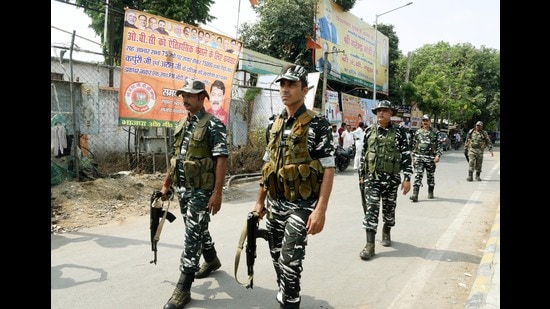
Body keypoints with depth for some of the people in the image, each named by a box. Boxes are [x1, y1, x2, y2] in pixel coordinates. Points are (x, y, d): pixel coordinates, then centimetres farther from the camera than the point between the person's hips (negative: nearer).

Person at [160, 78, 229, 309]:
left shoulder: (213, 125, -13)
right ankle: (212, 260, 45)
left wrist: (217, 192, -22)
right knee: (198, 229, 21)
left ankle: (183, 289, 4)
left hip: (201, 191, -8)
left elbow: (221, 160, -17)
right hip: (182, 189, 8)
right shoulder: (181, 124, 11)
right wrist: (166, 184, 18)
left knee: (192, 236, -4)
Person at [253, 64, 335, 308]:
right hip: (274, 204, 7)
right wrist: (260, 201, 16)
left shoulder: (317, 124, -11)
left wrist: (320, 209, -21)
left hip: (301, 206, -6)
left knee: (289, 261, -8)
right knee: (277, 257, 17)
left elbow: (328, 169, -14)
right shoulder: (275, 125, 9)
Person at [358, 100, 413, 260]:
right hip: (372, 177, 1)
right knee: (371, 209, -6)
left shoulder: (399, 132, -2)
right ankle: (370, 244, -5)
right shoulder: (369, 131, 5)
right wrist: (361, 175, 10)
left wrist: (407, 178, -8)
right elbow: (363, 153, 11)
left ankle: (386, 233, 39)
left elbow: (406, 156, -3)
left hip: (392, 178, -1)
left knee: (389, 209, 13)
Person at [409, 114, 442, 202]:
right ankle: (415, 195, -14)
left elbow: (439, 145, 0)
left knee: (430, 176, 10)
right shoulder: (418, 132, 11)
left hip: (430, 158, -1)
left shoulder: (435, 132, 4)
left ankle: (430, 193, 28)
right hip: (418, 157, 1)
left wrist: (438, 155, -12)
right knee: (417, 176, -9)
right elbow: (414, 145, 16)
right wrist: (413, 156, 12)